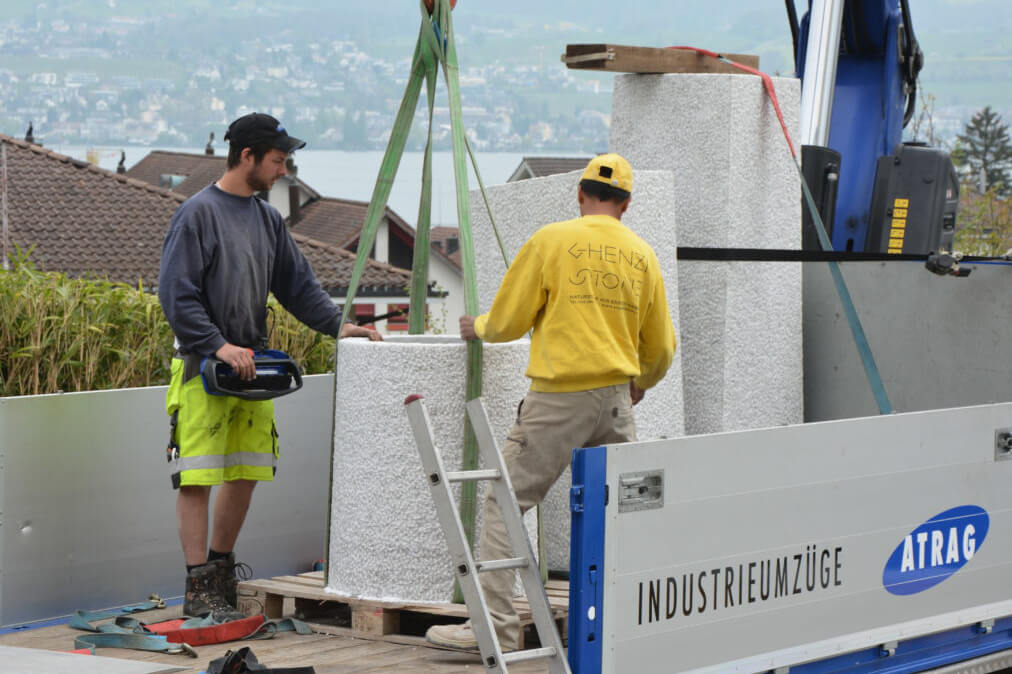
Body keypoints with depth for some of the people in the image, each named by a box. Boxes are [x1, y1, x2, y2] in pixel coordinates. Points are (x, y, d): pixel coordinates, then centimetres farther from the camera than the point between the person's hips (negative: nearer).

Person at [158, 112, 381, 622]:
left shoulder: (267, 219, 14)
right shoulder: (199, 213, -8)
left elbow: (297, 284, 17)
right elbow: (176, 293, -13)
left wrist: (337, 325, 2)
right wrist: (218, 346, -20)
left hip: (253, 366, 7)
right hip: (203, 367, -7)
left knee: (245, 474, 10)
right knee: (197, 477, -6)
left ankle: (220, 570, 24)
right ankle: (198, 591, -4)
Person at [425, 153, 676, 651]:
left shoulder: (552, 241, -2)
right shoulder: (641, 255, 10)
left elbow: (507, 322, 1)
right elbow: (660, 348, 17)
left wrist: (478, 328, 24)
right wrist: (641, 383, 38)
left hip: (558, 399, -4)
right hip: (615, 398, 4)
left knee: (506, 503, -2)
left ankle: (495, 625, -8)